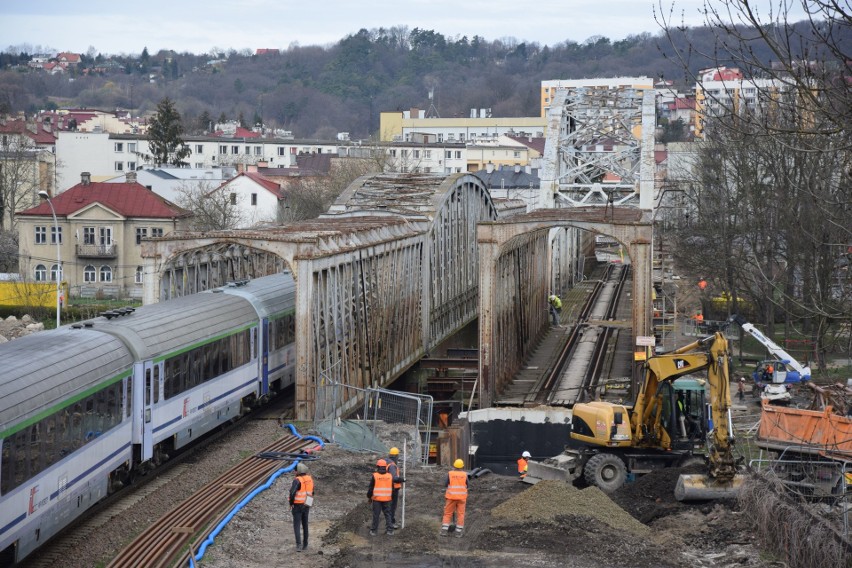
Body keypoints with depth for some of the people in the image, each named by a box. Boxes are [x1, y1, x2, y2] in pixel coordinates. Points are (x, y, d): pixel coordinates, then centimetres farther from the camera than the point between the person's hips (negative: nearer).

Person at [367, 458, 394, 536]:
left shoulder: (375, 476, -10)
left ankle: (373, 531, 9)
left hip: (377, 499, -2)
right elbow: (392, 489, 7)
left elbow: (371, 488, -7)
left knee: (376, 515, 5)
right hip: (387, 499, 2)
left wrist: (369, 497, 7)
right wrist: (391, 497, 19)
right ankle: (390, 530, 7)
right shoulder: (390, 476, 0)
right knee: (387, 514, 11)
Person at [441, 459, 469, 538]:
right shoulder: (465, 474, -3)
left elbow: (446, 484, 2)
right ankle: (458, 532, 3)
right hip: (461, 496, 0)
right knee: (460, 514, 7)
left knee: (448, 514, 8)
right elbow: (467, 485, 7)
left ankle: (444, 531, 1)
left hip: (451, 496, 0)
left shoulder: (450, 473, -5)